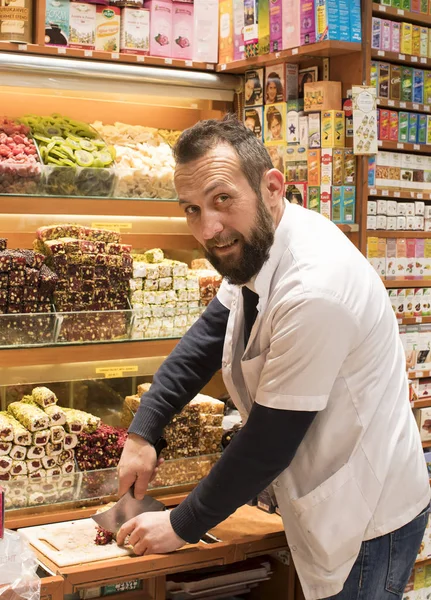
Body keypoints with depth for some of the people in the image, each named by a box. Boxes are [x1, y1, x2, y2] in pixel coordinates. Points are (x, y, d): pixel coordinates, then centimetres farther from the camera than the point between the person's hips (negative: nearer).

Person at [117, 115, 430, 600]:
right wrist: (141, 434, -2)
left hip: (366, 520, -8)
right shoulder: (254, 246, -4)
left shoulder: (315, 289, -32)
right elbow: (207, 338, 7)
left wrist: (182, 525, -12)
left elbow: (270, 441, -25)